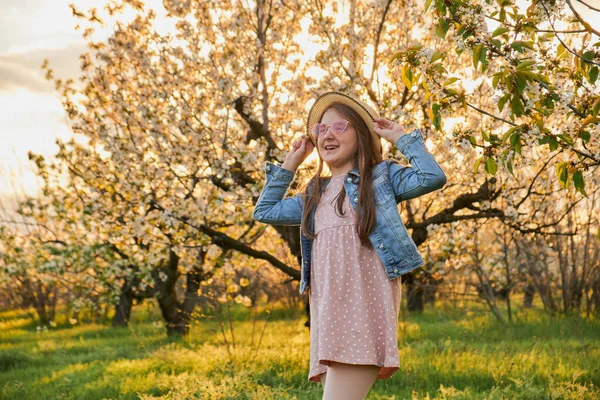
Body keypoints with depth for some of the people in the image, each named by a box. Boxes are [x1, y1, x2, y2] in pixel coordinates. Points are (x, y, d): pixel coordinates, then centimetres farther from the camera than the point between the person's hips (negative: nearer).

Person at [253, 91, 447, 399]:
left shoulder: (381, 175, 9)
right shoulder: (314, 195, 25)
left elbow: (432, 177, -6)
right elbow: (264, 211, 33)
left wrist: (402, 137, 5)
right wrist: (290, 163, 30)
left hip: (363, 300, -6)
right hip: (327, 307, 6)